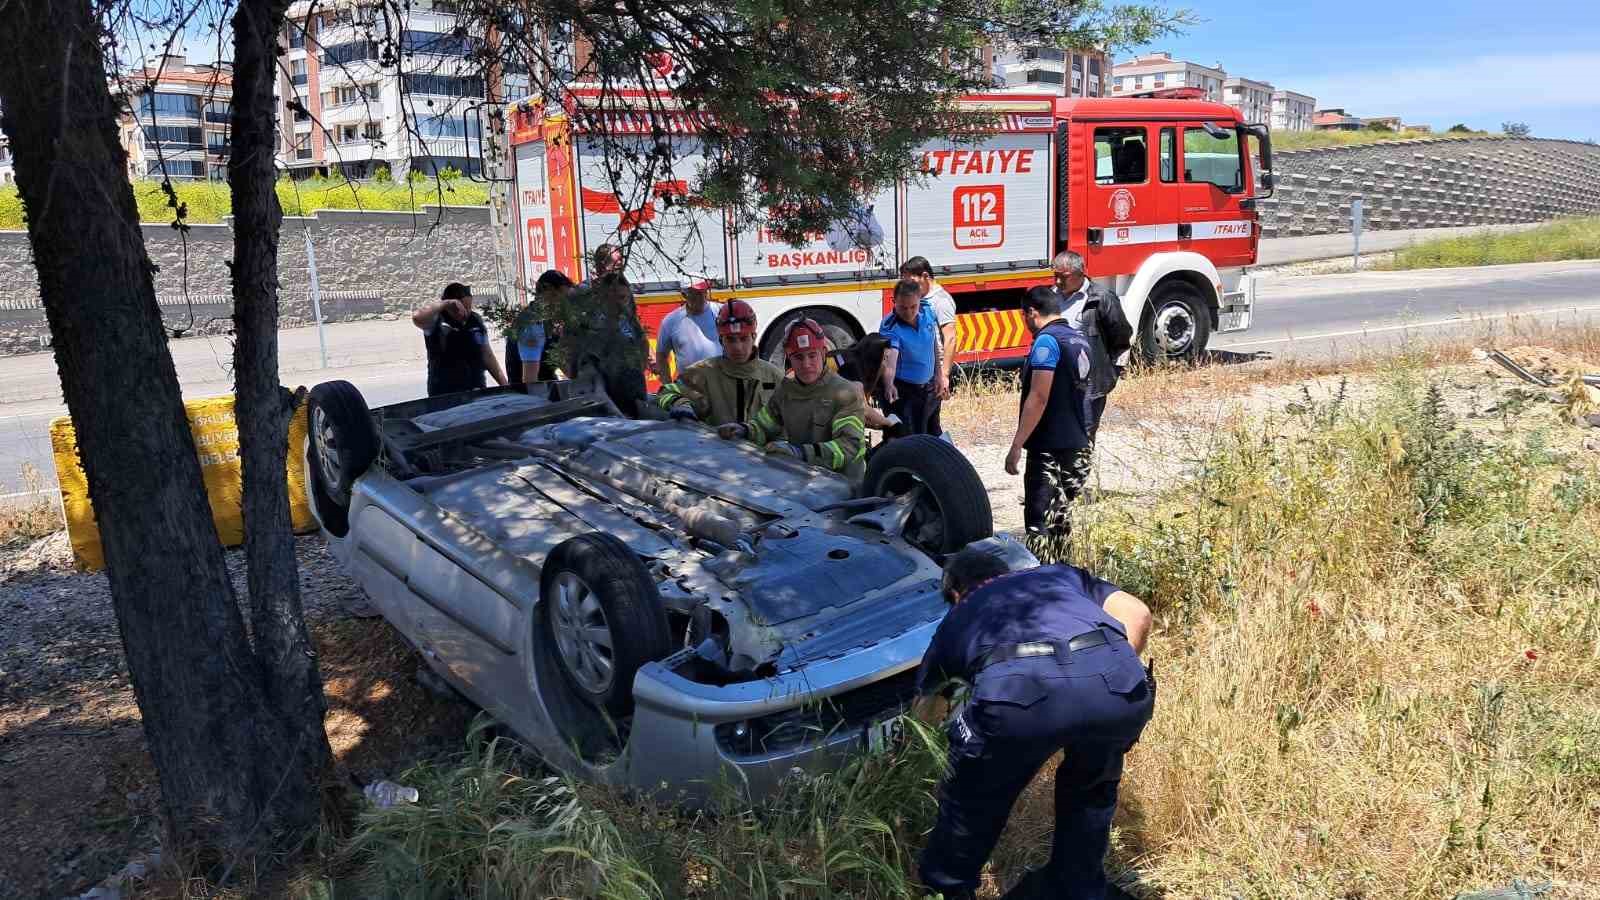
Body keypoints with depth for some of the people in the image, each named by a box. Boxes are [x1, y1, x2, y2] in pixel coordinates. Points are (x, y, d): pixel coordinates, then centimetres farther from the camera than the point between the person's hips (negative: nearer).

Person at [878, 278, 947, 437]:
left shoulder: (928, 310, -7)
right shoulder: (890, 327, -26)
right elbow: (889, 359, -42)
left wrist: (940, 376, 10)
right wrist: (889, 385, -59)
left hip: (929, 388, 6)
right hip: (902, 392, -6)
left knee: (934, 435, 23)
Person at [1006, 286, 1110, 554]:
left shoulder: (1046, 341, -14)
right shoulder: (1083, 339, 13)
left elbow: (1038, 398, -20)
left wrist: (1016, 446, -19)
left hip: (1050, 446, -9)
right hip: (1080, 443, 9)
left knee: (1040, 519, -7)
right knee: (1062, 513, 18)